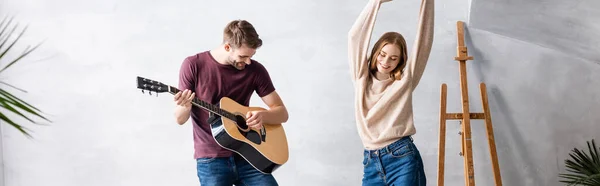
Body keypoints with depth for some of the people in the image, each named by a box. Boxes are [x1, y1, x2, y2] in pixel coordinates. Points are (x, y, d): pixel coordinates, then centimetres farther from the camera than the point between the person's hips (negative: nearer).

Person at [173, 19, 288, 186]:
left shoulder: (255, 70, 1)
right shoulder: (193, 65, -4)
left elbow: (282, 113, 7)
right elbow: (180, 119, -2)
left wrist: (262, 116, -15)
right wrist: (185, 106, -25)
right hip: (211, 158, -2)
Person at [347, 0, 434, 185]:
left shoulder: (405, 81, 5)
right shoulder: (362, 78, 10)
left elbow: (423, 41, 0)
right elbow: (355, 36, 3)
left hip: (402, 158, -3)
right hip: (371, 162, 3)